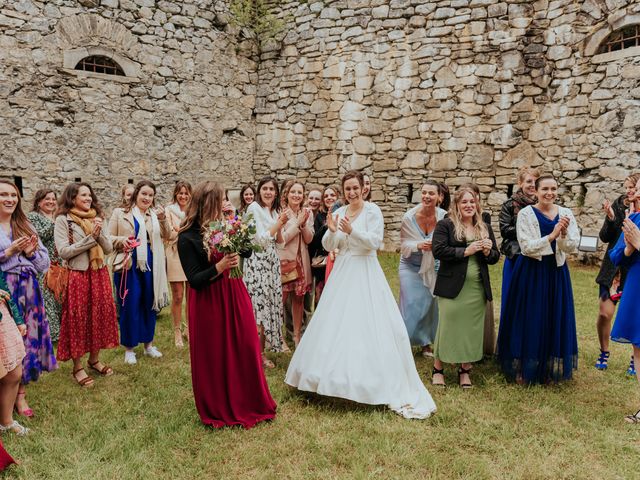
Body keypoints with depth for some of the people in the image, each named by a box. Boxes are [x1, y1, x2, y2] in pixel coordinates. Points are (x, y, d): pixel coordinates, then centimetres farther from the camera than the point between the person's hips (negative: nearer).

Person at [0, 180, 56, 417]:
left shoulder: (26, 226, 13)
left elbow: (44, 264, 11)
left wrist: (31, 252, -7)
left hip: (28, 291, 5)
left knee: (27, 337, 8)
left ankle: (21, 394, 21)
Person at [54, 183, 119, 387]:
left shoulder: (96, 218, 11)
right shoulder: (63, 220, -5)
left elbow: (109, 249, 7)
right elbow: (63, 251, -14)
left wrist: (99, 233, -10)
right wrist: (90, 238, -16)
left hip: (99, 275, 5)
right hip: (78, 276, -5)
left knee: (99, 316, 9)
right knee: (78, 320, 1)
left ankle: (94, 359, 25)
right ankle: (78, 367, 13)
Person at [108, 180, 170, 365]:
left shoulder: (155, 214, 8)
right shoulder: (120, 213, 3)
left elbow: (166, 236, -1)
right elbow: (109, 237, 3)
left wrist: (163, 219, -16)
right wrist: (121, 240, -17)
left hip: (150, 265, 3)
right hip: (128, 265, -3)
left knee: (149, 304, 12)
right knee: (129, 305, 3)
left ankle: (148, 344, 28)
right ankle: (129, 348, 16)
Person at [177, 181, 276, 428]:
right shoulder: (187, 238, -13)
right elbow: (195, 280, -15)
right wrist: (220, 267, -27)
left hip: (235, 296, 6)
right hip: (208, 304, -6)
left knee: (244, 350, 12)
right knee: (214, 357, 7)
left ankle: (247, 404, 31)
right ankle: (217, 410, 28)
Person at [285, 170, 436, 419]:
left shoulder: (373, 210, -6)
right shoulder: (339, 212, 8)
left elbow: (375, 242, -14)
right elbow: (329, 247, 6)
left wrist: (352, 231, -26)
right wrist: (332, 230, -14)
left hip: (365, 273, -5)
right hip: (342, 273, 6)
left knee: (366, 324, -5)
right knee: (335, 323, 11)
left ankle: (368, 377, 6)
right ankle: (337, 372, 29)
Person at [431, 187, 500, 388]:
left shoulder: (485, 227, 14)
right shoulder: (445, 225, -2)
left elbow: (495, 257, 16)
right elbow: (438, 250, -14)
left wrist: (487, 252, -7)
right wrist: (465, 251, -16)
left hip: (478, 288, 5)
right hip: (452, 287, -4)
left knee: (472, 328, 7)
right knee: (448, 325, -1)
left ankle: (465, 370, 22)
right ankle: (437, 369, 16)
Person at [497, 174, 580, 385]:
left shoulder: (566, 214, 3)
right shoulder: (526, 213, -7)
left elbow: (572, 247, -3)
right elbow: (527, 247, -14)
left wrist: (564, 234, -22)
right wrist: (552, 236, -23)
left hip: (556, 272, 4)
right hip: (531, 272, -3)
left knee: (555, 320, 10)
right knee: (529, 320, 3)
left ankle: (550, 370, 27)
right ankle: (523, 369, 19)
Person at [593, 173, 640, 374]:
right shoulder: (618, 206, 0)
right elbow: (605, 237, -1)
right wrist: (610, 218, -17)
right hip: (614, 268, 1)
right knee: (604, 314, 1)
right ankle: (604, 352, 23)